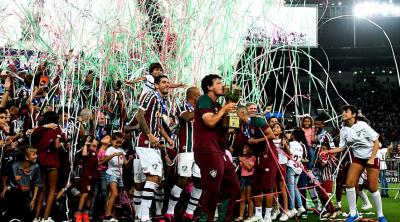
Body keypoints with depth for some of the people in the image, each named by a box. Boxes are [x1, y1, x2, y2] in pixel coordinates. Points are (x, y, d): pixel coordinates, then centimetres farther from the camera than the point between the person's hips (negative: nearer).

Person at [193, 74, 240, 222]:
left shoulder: (216, 105, 23)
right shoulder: (204, 100, -5)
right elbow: (210, 122, -18)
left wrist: (230, 111, 13)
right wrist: (224, 109, -6)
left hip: (219, 151, 10)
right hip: (207, 150, -10)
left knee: (233, 186, 12)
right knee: (212, 190, -11)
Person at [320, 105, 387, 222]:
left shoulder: (362, 125, -17)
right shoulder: (343, 130, -2)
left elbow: (376, 142, -12)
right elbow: (342, 147, 8)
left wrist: (371, 159, -17)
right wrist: (328, 151, -7)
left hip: (371, 158, -4)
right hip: (358, 158, 4)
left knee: (372, 188, -6)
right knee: (349, 183, -11)